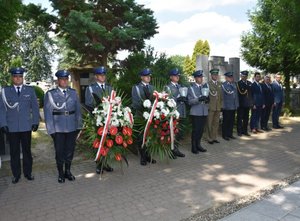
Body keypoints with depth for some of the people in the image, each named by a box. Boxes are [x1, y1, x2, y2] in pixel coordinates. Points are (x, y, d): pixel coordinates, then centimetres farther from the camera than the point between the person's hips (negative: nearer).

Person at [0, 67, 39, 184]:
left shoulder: (30, 90, 4)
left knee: (27, 150, 10)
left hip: (26, 126, 0)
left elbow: (35, 107, 5)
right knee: (14, 151, 8)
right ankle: (16, 174, 21)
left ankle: (28, 172, 23)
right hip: (11, 127, 0)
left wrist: (35, 122, 1)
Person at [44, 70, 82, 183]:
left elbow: (78, 110, 8)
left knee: (70, 150, 12)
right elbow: (48, 113, -3)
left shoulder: (73, 92, 6)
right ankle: (61, 173, 26)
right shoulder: (50, 94, -2)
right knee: (59, 151, 8)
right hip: (58, 129, -2)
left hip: (72, 127, 3)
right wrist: (51, 129, -6)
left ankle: (68, 171, 30)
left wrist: (79, 125, 5)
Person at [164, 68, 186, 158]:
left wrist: (185, 99, -7)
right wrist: (178, 99, -26)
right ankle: (172, 150, 8)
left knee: (179, 132, 12)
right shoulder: (168, 87, -1)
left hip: (181, 113, 7)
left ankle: (176, 149, 25)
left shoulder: (180, 86, 19)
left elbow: (185, 98, 15)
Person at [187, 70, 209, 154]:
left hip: (204, 112, 5)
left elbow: (208, 96, 12)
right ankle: (194, 147, 12)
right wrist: (198, 99, -27)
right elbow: (190, 101, -12)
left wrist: (207, 99, -11)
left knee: (201, 129, 12)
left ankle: (198, 145, 27)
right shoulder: (191, 87, -3)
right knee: (195, 130, 1)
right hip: (195, 112, -5)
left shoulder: (206, 85, 11)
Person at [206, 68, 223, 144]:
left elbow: (221, 94, 15)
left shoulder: (219, 83, 12)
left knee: (216, 123, 11)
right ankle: (210, 138, 11)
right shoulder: (208, 84, -5)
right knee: (209, 123, 2)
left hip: (218, 106, 6)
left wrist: (221, 104, 10)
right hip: (210, 106, -5)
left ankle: (214, 137, 21)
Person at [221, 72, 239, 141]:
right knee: (226, 121, 2)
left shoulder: (233, 84, 16)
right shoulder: (223, 85, -7)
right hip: (226, 106, -7)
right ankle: (225, 135, 12)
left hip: (233, 106, 7)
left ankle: (230, 134, 21)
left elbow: (236, 94, 15)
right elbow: (228, 92, -18)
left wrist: (237, 104, 11)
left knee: (232, 121, 10)